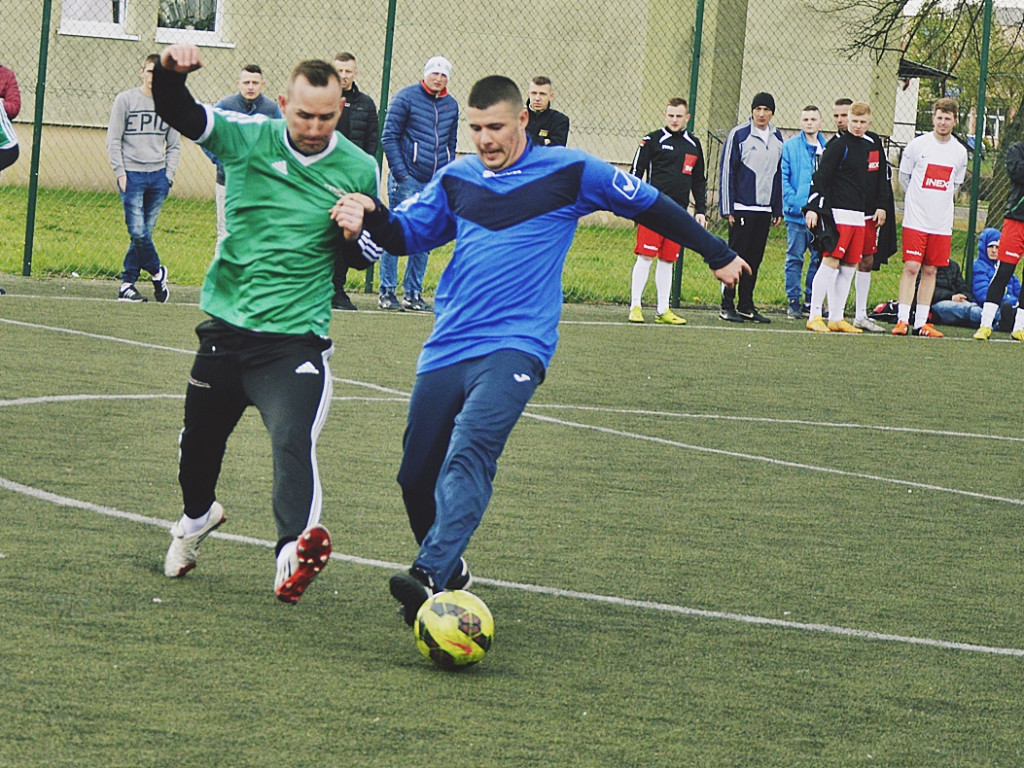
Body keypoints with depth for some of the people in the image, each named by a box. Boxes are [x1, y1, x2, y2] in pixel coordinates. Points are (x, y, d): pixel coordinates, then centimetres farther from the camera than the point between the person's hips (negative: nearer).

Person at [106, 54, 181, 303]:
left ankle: (128, 283, 9)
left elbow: (174, 145, 15)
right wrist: (120, 173, -7)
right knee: (137, 232, -12)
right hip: (132, 174, -3)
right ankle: (157, 272, 9)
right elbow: (113, 140, 1)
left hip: (158, 176, 3)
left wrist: (168, 175, 3)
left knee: (144, 232, 1)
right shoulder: (125, 100, 2)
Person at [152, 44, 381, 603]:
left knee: (293, 440, -26)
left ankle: (295, 548, -41)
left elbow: (367, 256, 9)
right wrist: (170, 73, -36)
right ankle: (196, 517, 50)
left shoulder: (358, 170, -2)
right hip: (226, 327, 3)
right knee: (199, 439, 19)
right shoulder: (248, 138, -3)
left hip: (295, 338, -3)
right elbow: (178, 113, -13)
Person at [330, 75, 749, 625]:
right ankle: (449, 568, 27)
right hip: (446, 348, 5)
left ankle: (431, 575, -42)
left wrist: (717, 254, 21)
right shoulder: (457, 179, 14)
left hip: (515, 347, -5)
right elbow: (406, 234, 17)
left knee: (470, 448, -28)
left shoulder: (569, 173, 2)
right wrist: (372, 216, -7)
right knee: (415, 475, 0)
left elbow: (650, 205, 13)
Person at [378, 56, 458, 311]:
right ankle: (387, 292, 2)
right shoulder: (406, 97, -3)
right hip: (406, 181, -5)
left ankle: (413, 294, 13)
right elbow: (389, 137, -4)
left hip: (436, 184, 5)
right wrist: (400, 174, -11)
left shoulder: (451, 105, 13)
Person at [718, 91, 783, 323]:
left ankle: (746, 306, 13)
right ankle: (727, 306, 0)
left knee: (754, 259, 8)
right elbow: (727, 172, -6)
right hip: (742, 208, -5)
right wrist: (728, 208, -10)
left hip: (765, 208, 5)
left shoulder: (777, 138, 11)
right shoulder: (739, 135, -5)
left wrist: (778, 209, 13)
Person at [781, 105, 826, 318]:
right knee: (795, 257, 1)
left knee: (819, 258, 6)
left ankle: (812, 299, 16)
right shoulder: (790, 146, 1)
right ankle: (793, 301, 6)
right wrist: (795, 202, -12)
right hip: (797, 213, -2)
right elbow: (784, 178, -1)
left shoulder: (828, 148, 7)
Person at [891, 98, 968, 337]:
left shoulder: (960, 152, 7)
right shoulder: (917, 145, -3)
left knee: (930, 270, 5)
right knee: (911, 267, -9)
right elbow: (903, 177, 8)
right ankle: (902, 320, -7)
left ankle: (921, 323, 9)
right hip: (915, 219, -3)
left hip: (942, 222, 3)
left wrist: (939, 200, 12)